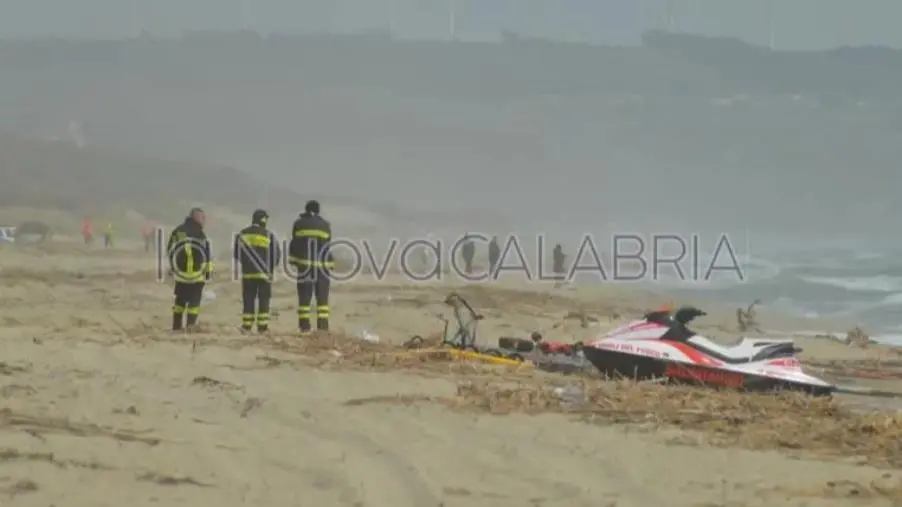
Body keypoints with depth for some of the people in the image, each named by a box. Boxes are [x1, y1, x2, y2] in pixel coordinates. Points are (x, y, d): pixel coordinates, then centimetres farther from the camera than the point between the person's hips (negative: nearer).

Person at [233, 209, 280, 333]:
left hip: (247, 273, 2)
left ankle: (247, 325, 4)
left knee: (248, 300, 7)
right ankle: (262, 326, -1)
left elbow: (236, 254, 10)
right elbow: (276, 255, -2)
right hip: (264, 273, -2)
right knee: (263, 300, 3)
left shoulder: (242, 234, 3)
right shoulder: (268, 235, -5)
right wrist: (270, 267, 17)